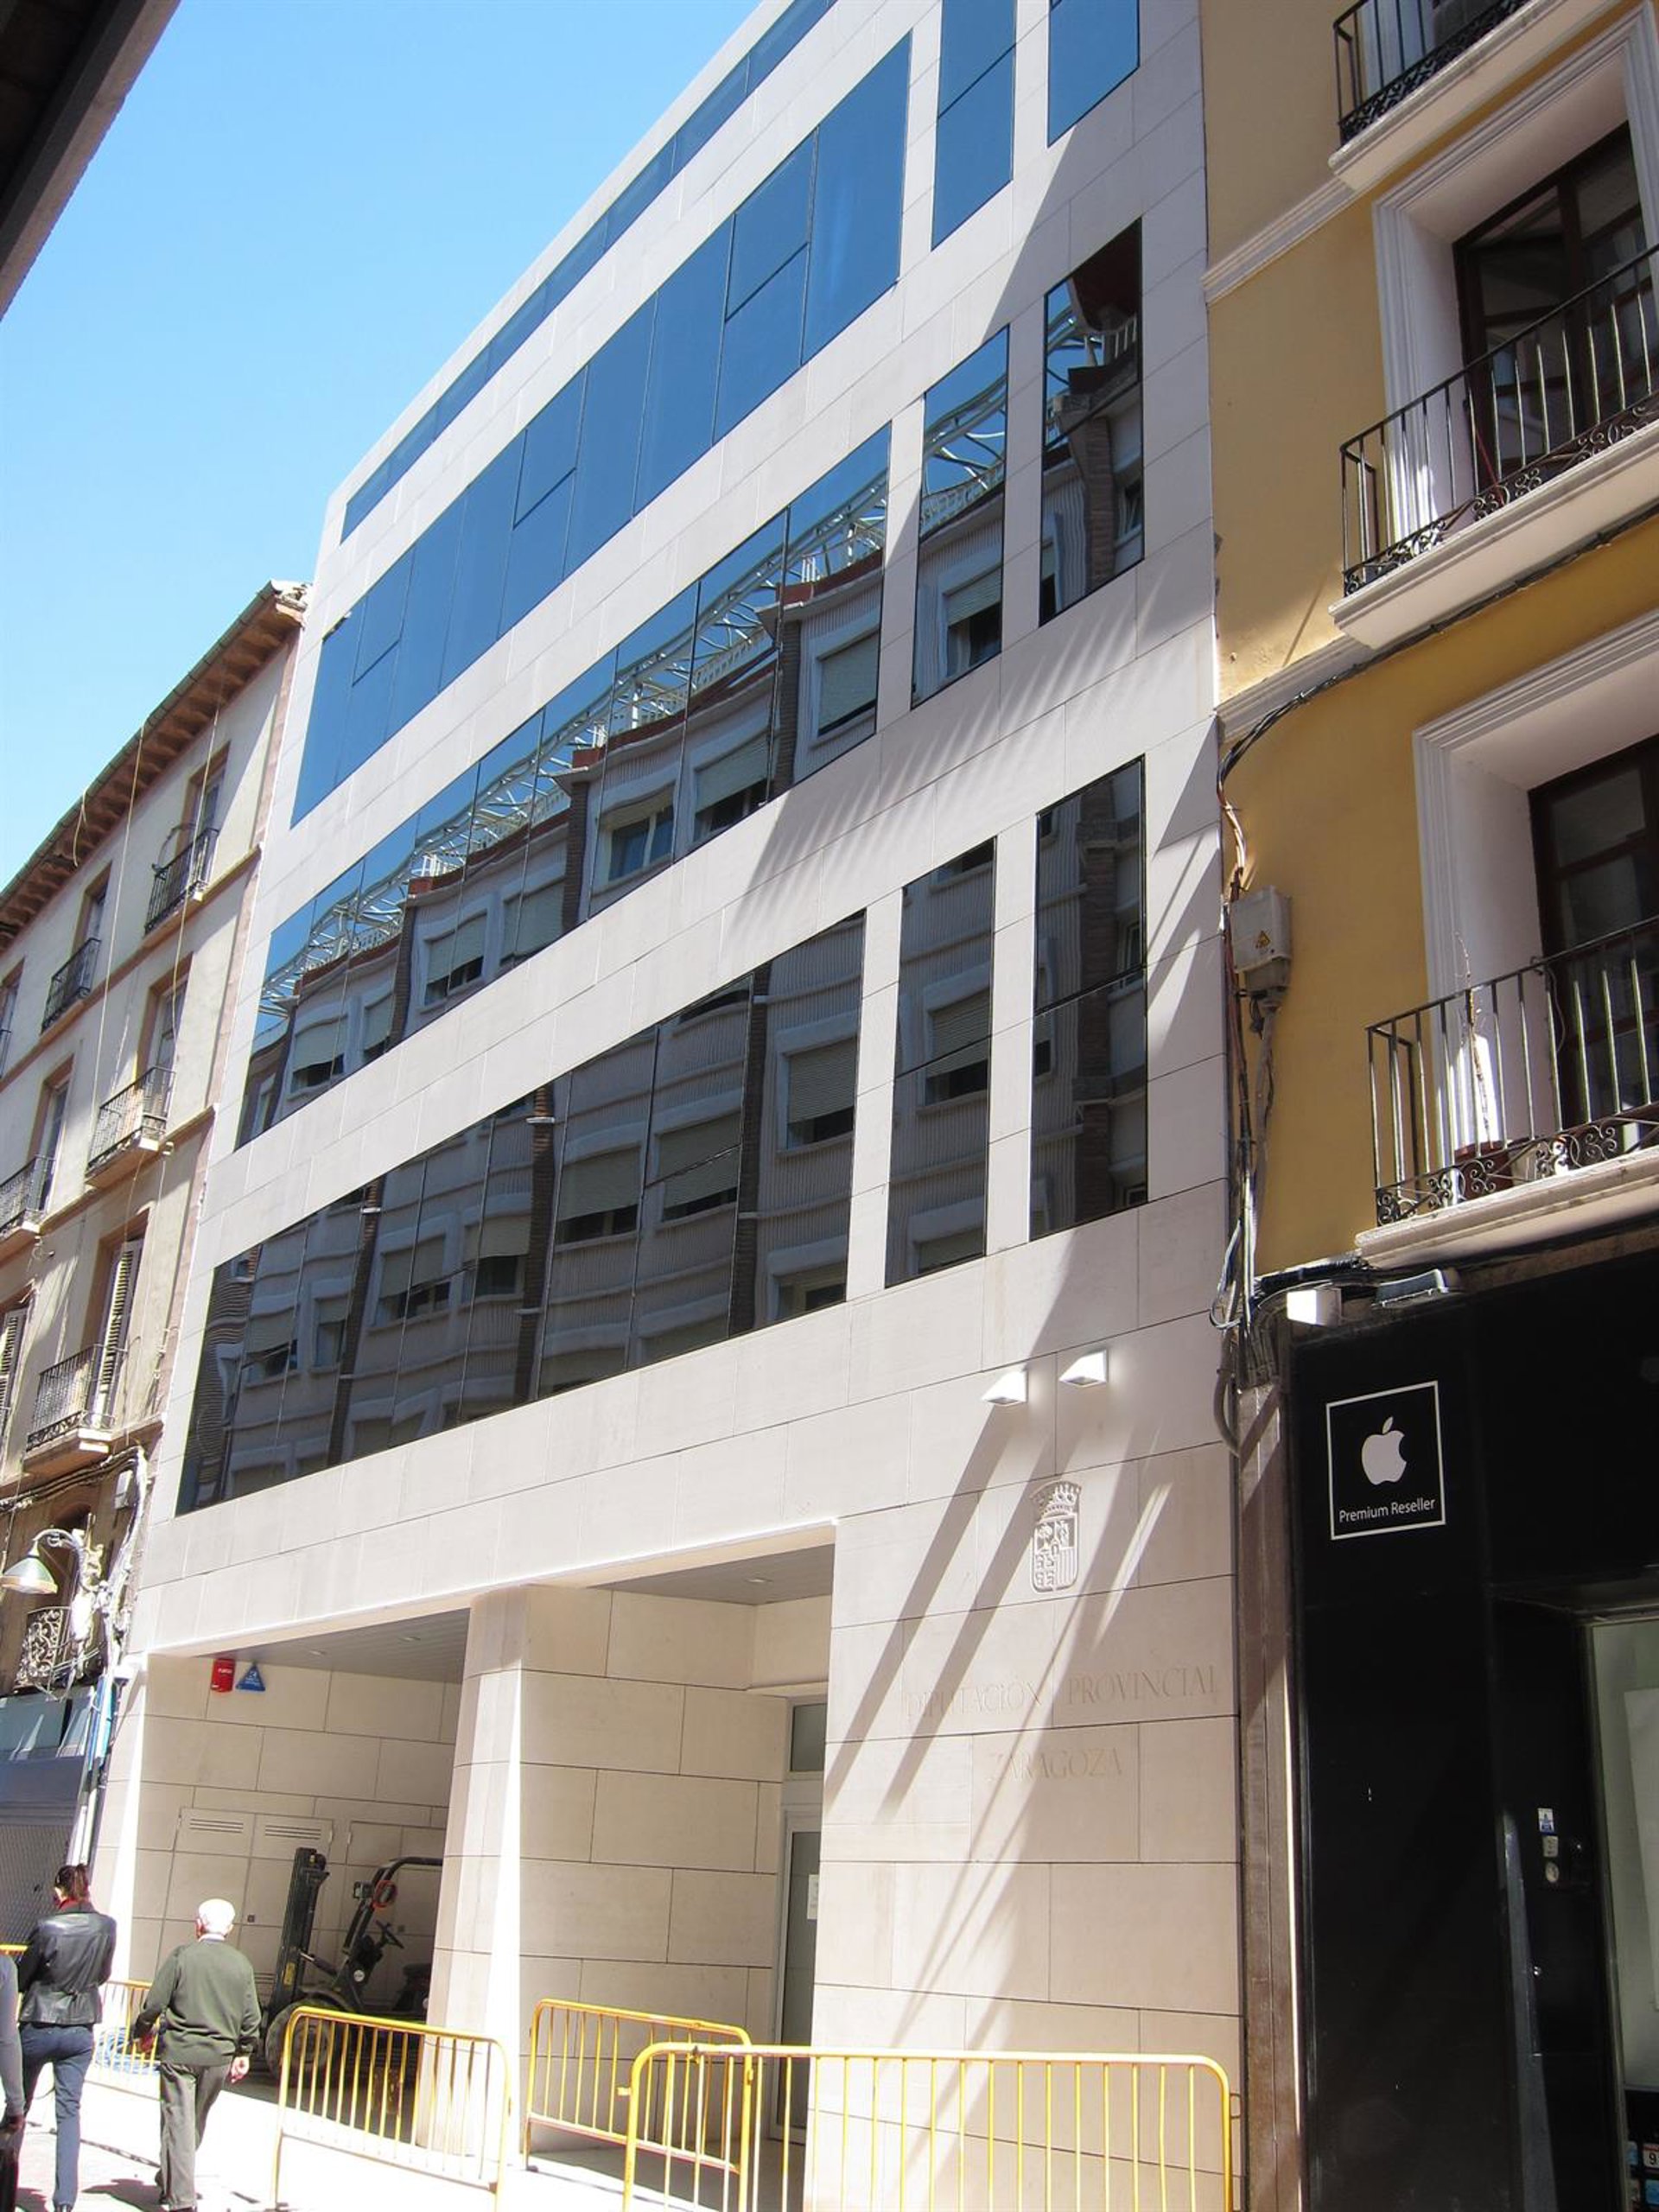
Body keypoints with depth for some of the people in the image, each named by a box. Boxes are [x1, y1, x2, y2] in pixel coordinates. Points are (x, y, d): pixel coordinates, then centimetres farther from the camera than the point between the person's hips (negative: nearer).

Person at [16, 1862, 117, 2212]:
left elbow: (21, 1979, -5)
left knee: (18, 2106, 16)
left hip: (38, 2027, -2)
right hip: (80, 2029, 3)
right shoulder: (106, 1927, -6)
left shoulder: (46, 1927, -17)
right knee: (70, 2111, 7)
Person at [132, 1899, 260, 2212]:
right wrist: (243, 2053, 17)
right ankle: (171, 2182, 36)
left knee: (178, 2122, 1)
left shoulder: (182, 1956, -8)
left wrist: (142, 2030, 13)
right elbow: (251, 2017, 4)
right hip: (219, 2056, 4)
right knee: (197, 2122, 20)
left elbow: (155, 2002, -7)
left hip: (179, 2051, -4)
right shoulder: (242, 1964, 2)